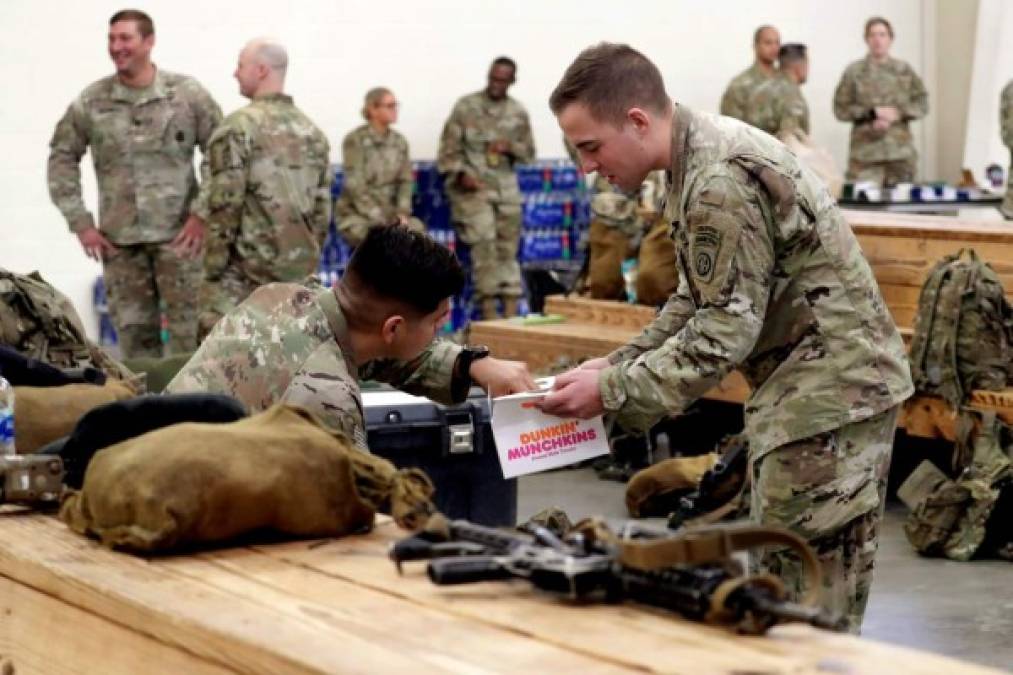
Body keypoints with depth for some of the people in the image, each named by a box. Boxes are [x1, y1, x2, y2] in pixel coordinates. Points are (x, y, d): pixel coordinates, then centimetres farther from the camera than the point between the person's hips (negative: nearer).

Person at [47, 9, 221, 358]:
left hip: (178, 235, -2)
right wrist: (80, 222, 4)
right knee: (134, 336, 8)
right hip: (119, 240, 2)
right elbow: (62, 158, 10)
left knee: (188, 336, -1)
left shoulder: (188, 94, -2)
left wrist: (202, 213, -6)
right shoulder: (91, 102, 2)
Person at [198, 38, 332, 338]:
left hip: (247, 268, -6)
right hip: (299, 268, 6)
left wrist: (213, 267, -7)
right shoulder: (312, 132, 12)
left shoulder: (239, 127, -8)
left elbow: (225, 204, -12)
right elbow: (323, 207, 13)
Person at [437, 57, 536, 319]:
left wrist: (510, 147, -8)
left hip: (505, 186, 4)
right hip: (472, 184, -4)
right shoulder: (466, 106, 0)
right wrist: (461, 174, -16)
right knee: (484, 241, -17)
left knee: (508, 248, 3)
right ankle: (489, 312, -16)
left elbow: (529, 153, 13)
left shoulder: (518, 113, 9)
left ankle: (511, 315, 5)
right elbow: (449, 148, -1)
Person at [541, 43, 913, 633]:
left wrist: (614, 391, -17)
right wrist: (620, 364, 6)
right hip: (805, 383, 10)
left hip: (833, 386, -10)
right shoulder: (704, 154, 9)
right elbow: (701, 301, 16)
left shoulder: (719, 181, -23)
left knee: (811, 585, -5)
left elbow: (726, 330, -22)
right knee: (781, 576, 16)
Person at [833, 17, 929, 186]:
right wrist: (872, 113, -13)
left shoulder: (904, 70, 8)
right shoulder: (854, 72, 2)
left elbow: (922, 104, 8)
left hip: (901, 151, 3)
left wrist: (897, 114, -9)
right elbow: (841, 108, -1)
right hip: (865, 152, -3)